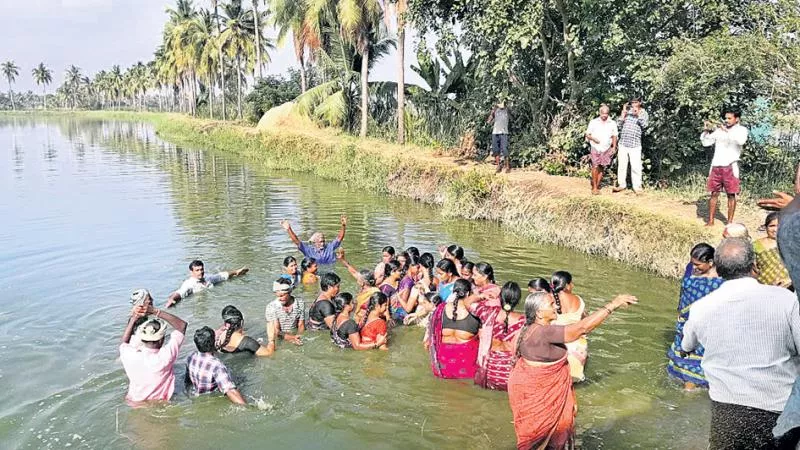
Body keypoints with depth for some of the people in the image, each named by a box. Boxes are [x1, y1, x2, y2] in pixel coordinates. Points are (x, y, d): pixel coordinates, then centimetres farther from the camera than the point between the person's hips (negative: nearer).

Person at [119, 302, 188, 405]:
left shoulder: (129, 355, -27)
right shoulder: (165, 356, -33)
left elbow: (124, 343, 1)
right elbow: (182, 325, -22)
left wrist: (133, 319, -8)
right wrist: (155, 311, -26)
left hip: (135, 404, 2)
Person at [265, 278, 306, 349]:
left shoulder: (300, 304, -2)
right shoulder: (271, 307, -9)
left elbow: (301, 325, 4)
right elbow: (275, 329, -14)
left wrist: (297, 336, -17)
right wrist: (291, 338, -29)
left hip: (295, 335, 2)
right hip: (279, 338, -2)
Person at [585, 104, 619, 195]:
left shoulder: (612, 123, 7)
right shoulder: (593, 122, 2)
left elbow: (614, 136, 13)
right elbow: (587, 134, 5)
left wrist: (614, 147, 3)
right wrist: (593, 138, -14)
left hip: (606, 149, 2)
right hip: (595, 148, -2)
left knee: (601, 168, 2)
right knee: (595, 167, -12)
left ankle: (597, 186, 11)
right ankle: (594, 187, -5)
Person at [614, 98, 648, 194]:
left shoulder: (643, 113, 5)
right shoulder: (626, 112, 11)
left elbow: (644, 125, -12)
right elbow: (619, 125, 4)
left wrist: (637, 113, -15)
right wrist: (623, 113, -3)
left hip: (635, 145, -3)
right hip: (623, 143, 3)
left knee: (636, 167, -4)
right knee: (621, 165, 8)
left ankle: (637, 187, 5)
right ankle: (622, 185, 20)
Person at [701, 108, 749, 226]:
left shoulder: (741, 129, 1)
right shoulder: (719, 130, 10)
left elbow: (741, 141, -20)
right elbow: (706, 143, 11)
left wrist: (727, 131, -23)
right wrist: (706, 131, -3)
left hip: (730, 167, -3)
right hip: (716, 166, 3)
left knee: (731, 195, 2)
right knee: (714, 193, 6)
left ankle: (729, 223, 7)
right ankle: (710, 221, 12)